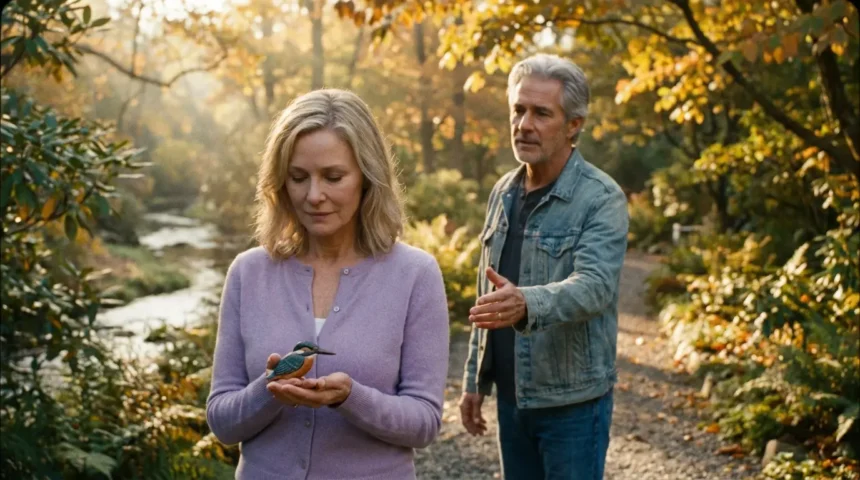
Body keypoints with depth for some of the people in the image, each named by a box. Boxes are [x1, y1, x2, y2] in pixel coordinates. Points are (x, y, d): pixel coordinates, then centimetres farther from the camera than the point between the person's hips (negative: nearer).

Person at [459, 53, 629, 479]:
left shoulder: (602, 199, -13)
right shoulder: (503, 192, 7)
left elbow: (594, 285, -28)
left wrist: (526, 304, -46)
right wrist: (475, 379, 11)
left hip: (571, 399, -6)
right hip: (512, 395, 6)